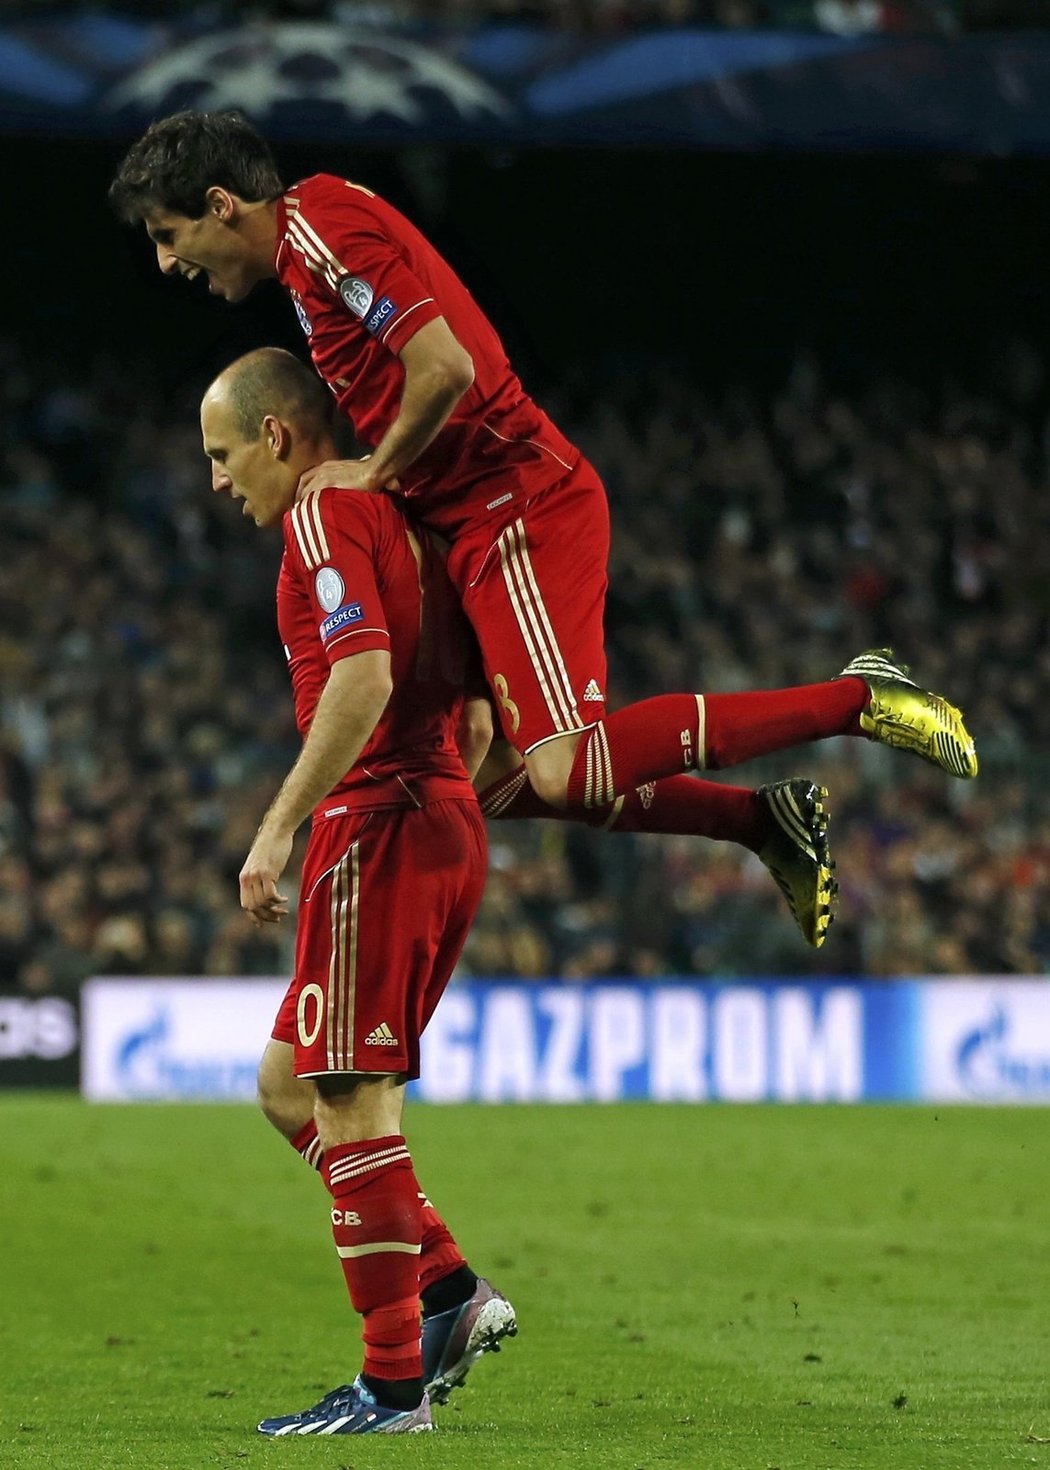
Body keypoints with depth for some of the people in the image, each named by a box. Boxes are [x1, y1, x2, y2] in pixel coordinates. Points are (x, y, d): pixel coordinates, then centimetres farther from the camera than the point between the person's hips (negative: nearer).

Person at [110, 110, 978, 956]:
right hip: (495, 525, 11)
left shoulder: (321, 228, -12)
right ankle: (767, 818, 13)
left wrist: (375, 471, -8)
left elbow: (446, 369, -23)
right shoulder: (313, 241, 20)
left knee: (567, 772, -21)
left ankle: (857, 698, -15)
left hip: (520, 510, -11)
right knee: (499, 782, 10)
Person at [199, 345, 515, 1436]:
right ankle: (450, 1294, 10)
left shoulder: (325, 515, -9)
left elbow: (363, 676, -23)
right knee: (289, 1085, 15)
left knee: (350, 1104, -5)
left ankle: (393, 1386, -3)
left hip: (379, 825, -10)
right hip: (446, 824, 10)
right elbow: (467, 691, 21)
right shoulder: (395, 517, 20)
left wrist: (279, 827, -22)